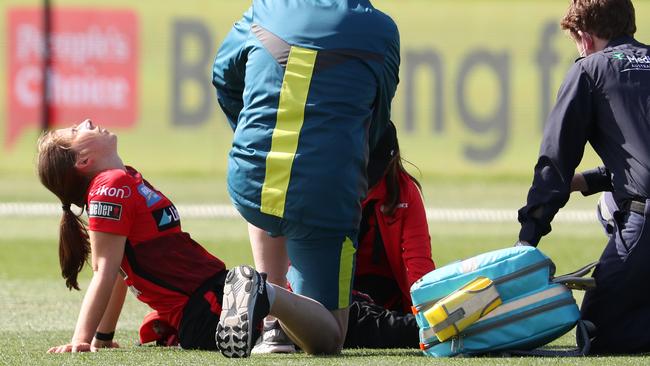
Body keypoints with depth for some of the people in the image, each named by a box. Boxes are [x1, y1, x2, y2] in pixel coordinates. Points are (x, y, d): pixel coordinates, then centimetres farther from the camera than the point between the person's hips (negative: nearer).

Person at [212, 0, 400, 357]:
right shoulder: (381, 31, 1)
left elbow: (224, 76, 25)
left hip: (248, 189, 3)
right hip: (324, 202, -3)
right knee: (328, 339, 7)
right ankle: (271, 298, -26)